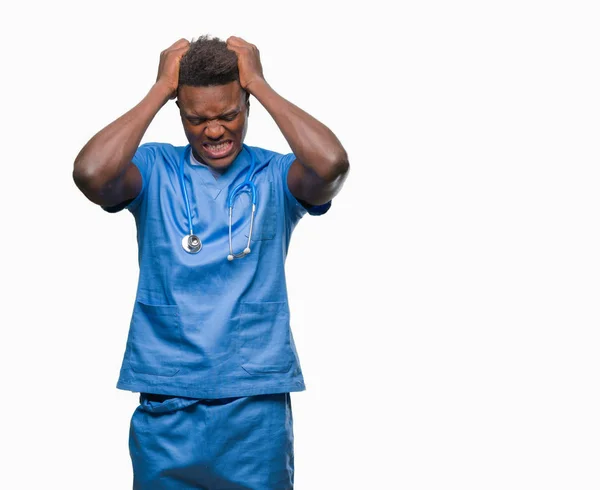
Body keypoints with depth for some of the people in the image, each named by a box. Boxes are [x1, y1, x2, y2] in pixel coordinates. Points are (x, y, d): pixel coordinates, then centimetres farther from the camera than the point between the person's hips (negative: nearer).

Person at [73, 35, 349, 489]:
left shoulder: (275, 175, 0)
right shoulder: (154, 169, 1)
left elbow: (332, 164, -22)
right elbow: (90, 174, -20)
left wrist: (259, 84, -11)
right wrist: (160, 89, -11)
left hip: (258, 402, 0)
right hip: (167, 404, 0)